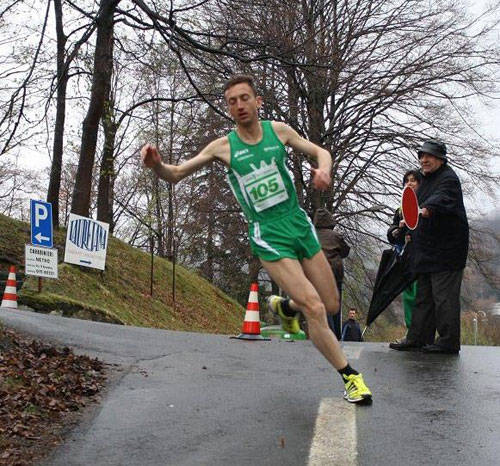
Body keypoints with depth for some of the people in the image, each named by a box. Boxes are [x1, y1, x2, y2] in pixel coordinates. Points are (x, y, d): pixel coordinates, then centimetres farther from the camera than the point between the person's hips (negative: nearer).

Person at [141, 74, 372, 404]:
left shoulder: (278, 131, 2)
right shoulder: (223, 147, -6)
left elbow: (319, 152, 11)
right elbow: (176, 175, -5)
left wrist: (323, 168, -13)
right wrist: (157, 164, -28)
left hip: (301, 225, 4)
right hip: (269, 237, -4)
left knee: (332, 305, 10)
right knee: (314, 308, -15)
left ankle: (284, 306, 42)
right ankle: (350, 376, 2)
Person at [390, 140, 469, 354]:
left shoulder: (448, 178, -12)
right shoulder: (427, 179, 19)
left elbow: (442, 199, -35)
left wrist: (428, 208, -53)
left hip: (445, 251, -10)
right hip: (427, 252, 10)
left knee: (444, 296, -8)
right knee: (423, 296, 13)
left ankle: (448, 342, -2)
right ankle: (418, 338, 20)